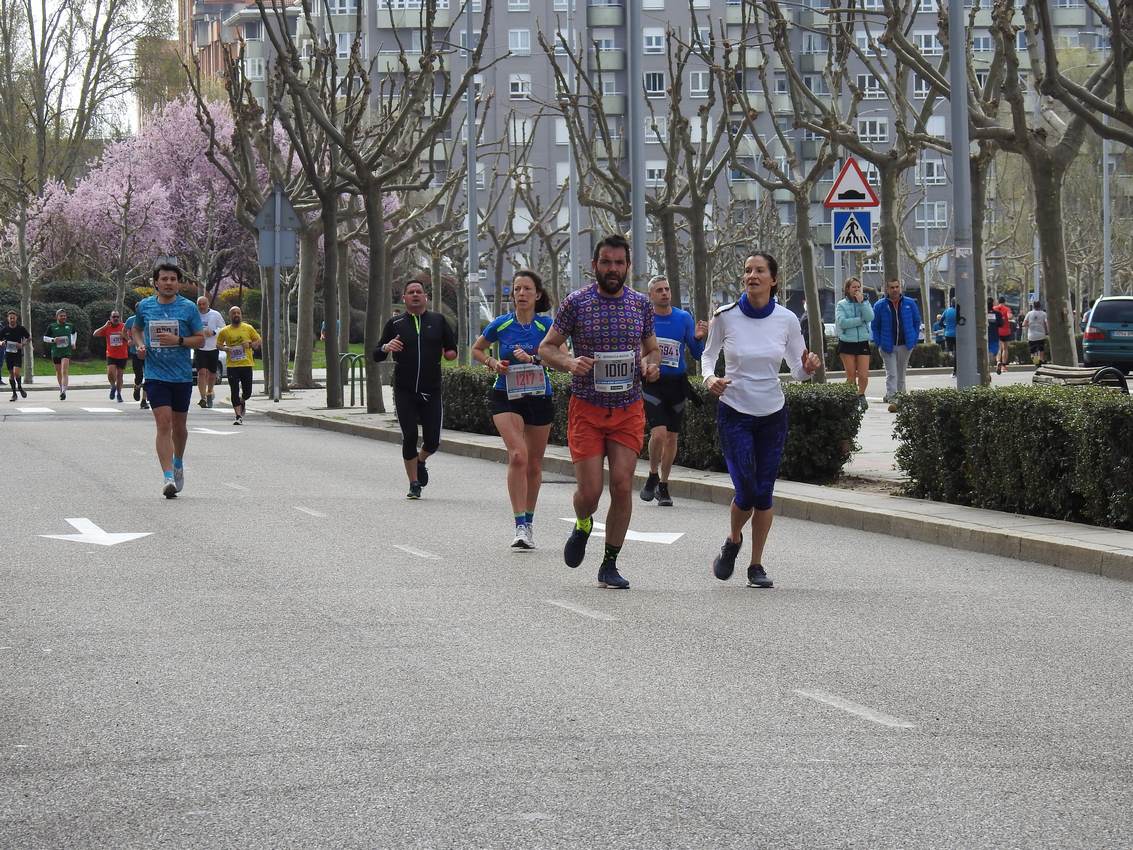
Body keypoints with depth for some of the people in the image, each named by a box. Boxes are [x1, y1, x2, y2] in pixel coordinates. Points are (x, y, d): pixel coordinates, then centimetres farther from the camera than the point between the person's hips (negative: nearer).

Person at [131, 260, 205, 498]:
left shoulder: (188, 308, -1)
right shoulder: (144, 306, 3)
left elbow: (200, 338, 2)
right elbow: (137, 329, 21)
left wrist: (178, 340, -15)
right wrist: (140, 345, 1)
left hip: (182, 375, 1)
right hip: (155, 374, -1)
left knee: (179, 424, 13)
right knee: (164, 423, -13)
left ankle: (178, 463, 40)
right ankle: (168, 476, -17)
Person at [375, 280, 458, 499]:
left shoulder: (438, 321, 9)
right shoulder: (395, 324, 6)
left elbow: (452, 349, 17)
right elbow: (376, 356, 6)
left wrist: (450, 353, -4)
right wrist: (386, 348, -14)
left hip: (432, 392, 1)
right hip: (404, 392, -1)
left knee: (432, 440, -1)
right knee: (409, 437, -7)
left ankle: (420, 461, 33)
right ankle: (414, 484, 8)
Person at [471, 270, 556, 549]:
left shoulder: (547, 325, -4)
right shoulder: (501, 325, -2)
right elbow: (477, 349, 14)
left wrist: (532, 358, -29)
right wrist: (492, 363, -5)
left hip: (539, 397, 1)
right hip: (505, 397, -1)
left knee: (534, 464, 11)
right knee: (517, 455, -20)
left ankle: (529, 522, 30)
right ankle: (521, 526, -22)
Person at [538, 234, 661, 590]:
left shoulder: (641, 304, 5)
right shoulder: (576, 302, -4)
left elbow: (652, 349, 18)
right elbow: (546, 348, 2)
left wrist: (651, 364, -6)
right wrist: (569, 362, -19)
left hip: (628, 410, 2)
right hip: (586, 409, -2)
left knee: (622, 486, -6)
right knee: (589, 490, -6)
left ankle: (610, 564, 8)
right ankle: (583, 526, 30)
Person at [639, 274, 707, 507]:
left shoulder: (684, 318, 4)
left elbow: (696, 355, 6)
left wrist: (698, 339, -14)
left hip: (677, 383, 3)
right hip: (652, 382, -2)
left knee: (672, 437, 6)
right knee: (659, 433, -18)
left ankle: (663, 486, 21)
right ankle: (653, 477, 5)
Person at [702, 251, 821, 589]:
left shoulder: (786, 320, -5)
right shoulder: (725, 316, -9)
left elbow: (798, 370, 3)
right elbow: (709, 354, 6)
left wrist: (808, 367, -20)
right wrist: (710, 378, -15)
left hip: (773, 413, 2)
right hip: (734, 413, -2)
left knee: (764, 492, 4)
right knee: (746, 492, -8)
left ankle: (756, 565, 18)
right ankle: (733, 541, 24)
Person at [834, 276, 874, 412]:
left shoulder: (865, 302, 7)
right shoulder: (841, 305, 0)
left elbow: (870, 317, -10)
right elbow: (842, 322, -14)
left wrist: (861, 302, -13)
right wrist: (861, 320, -10)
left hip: (863, 342, 1)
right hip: (847, 343, -1)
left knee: (863, 375, -5)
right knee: (851, 375, 0)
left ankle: (861, 395, 22)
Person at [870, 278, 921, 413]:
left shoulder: (910, 303, 2)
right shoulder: (880, 306, -3)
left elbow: (917, 321, 10)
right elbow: (874, 326, 4)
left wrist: (914, 340, 2)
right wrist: (879, 343, -5)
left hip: (905, 346, 2)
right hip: (888, 346, -2)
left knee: (901, 374, 14)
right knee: (891, 374, -11)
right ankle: (892, 400, -18)